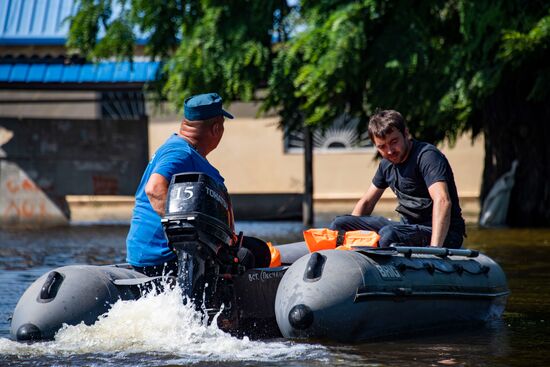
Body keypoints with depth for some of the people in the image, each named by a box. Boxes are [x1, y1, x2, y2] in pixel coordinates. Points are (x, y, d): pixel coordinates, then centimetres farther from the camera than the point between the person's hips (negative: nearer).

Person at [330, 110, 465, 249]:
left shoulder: (426, 156, -16)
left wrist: (435, 248, -43)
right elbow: (366, 203, 23)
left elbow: (442, 201, -31)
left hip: (443, 234, -8)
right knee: (340, 223, 1)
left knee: (388, 234, -37)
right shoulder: (387, 164, 11)